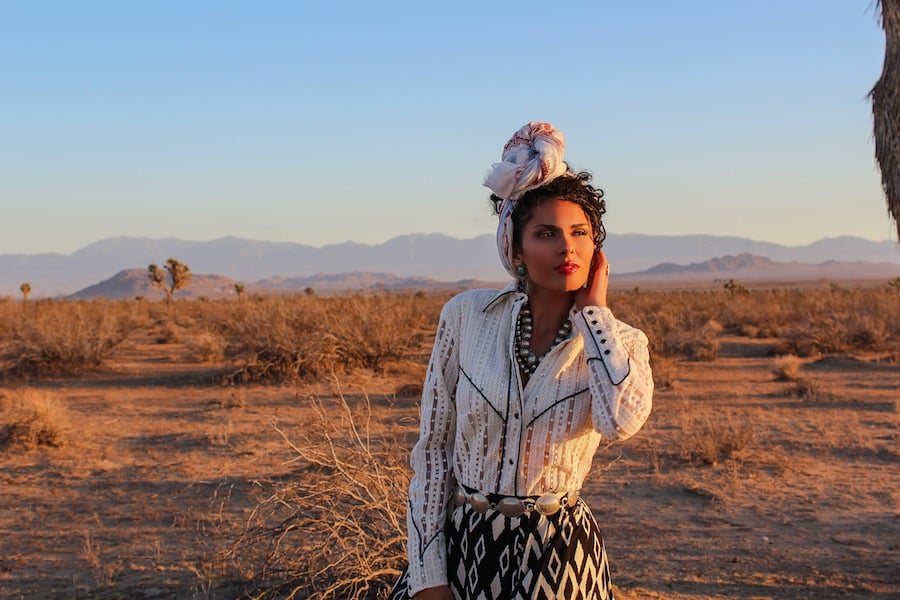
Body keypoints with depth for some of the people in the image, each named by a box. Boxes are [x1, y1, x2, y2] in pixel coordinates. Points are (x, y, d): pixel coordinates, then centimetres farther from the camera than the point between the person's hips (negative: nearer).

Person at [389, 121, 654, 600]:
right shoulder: (466, 315, -5)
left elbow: (621, 421, -26)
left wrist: (593, 310, -13)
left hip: (555, 558, 0)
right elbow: (433, 448, -2)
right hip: (458, 545, 0)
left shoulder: (620, 342, -3)